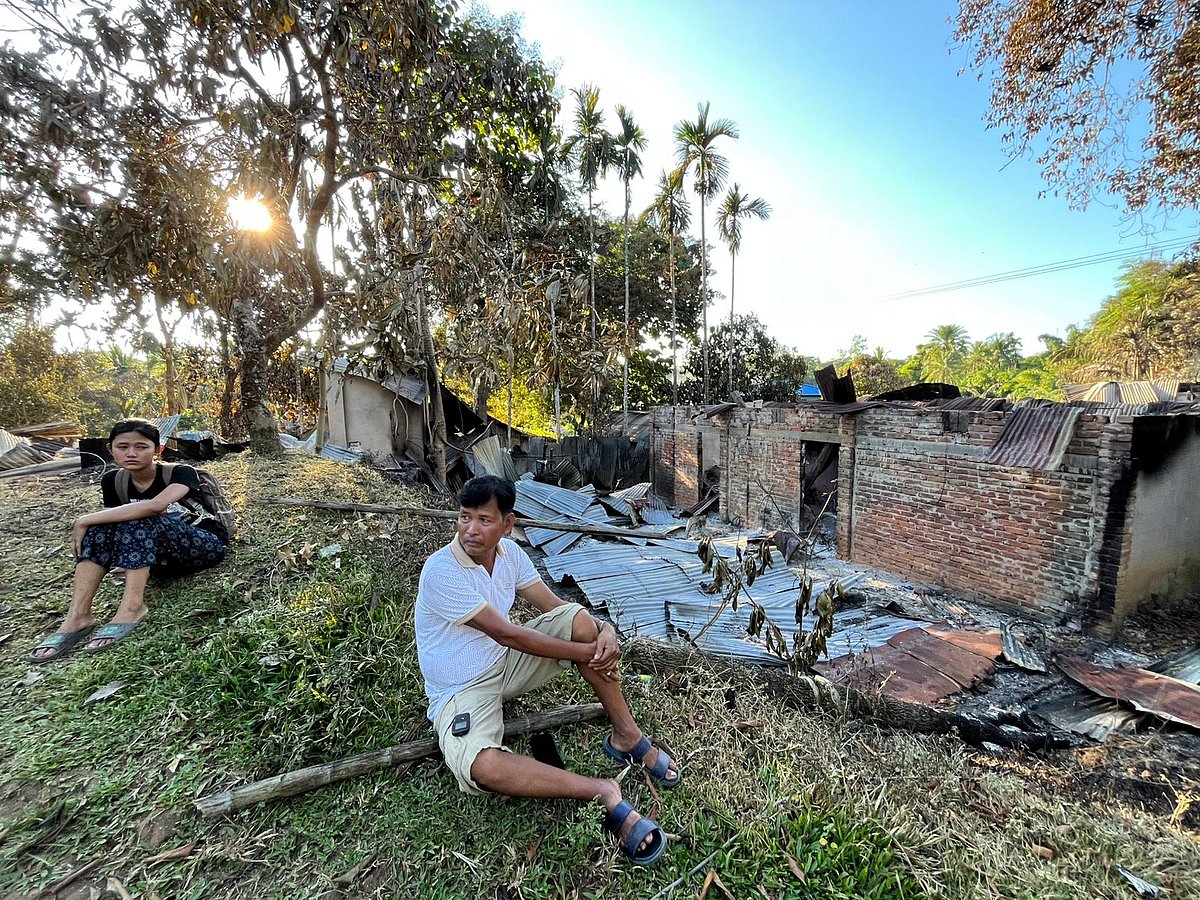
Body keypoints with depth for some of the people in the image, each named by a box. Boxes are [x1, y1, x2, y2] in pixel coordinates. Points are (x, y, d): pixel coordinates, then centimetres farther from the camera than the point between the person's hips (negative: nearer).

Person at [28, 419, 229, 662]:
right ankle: (77, 617, -23)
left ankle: (132, 609, -32)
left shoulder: (180, 473, -16)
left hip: (205, 546, -6)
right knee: (100, 526, -16)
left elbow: (154, 506, -35)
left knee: (140, 520, -29)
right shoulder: (112, 481, 2)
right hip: (162, 558, 6)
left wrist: (84, 520, -27)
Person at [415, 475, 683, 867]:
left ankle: (627, 737, -6)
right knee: (481, 767, -36)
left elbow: (554, 607, -3)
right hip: (462, 691, -5)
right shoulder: (441, 570, -27)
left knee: (579, 618, -15)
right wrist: (587, 652, -24)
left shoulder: (509, 552, -7)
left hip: (505, 661, 6)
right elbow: (507, 633, -28)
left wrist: (605, 630, -23)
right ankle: (603, 793, -21)